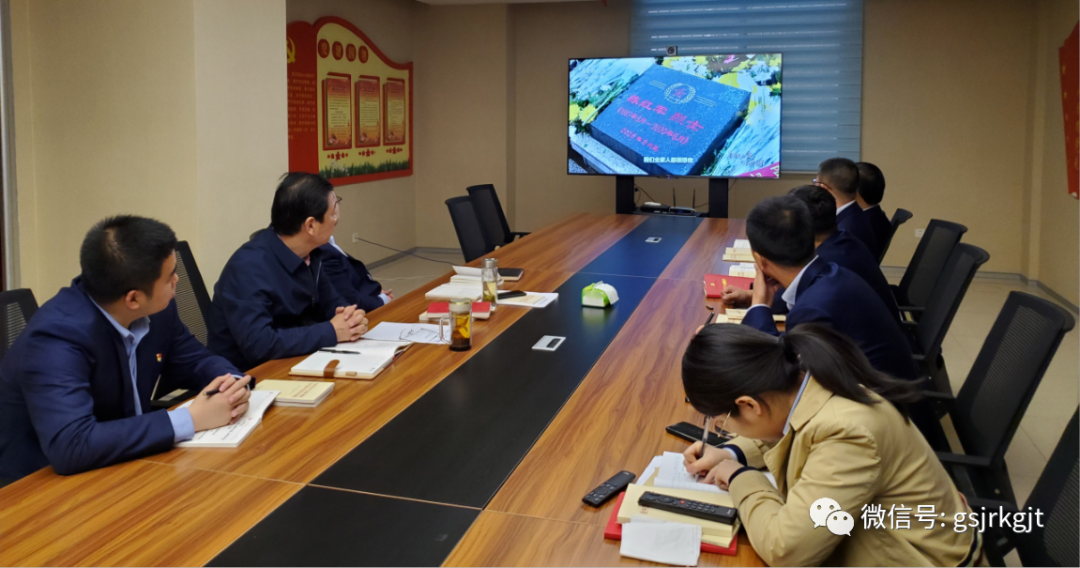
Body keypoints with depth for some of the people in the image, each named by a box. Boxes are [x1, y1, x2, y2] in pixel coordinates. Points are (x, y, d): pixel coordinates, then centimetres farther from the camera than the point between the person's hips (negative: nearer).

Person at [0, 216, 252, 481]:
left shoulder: (156, 309, -7)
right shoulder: (57, 337, -26)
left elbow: (195, 360, 10)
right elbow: (70, 447, -37)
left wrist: (232, 383, -12)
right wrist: (190, 419, -31)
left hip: (120, 469, 7)